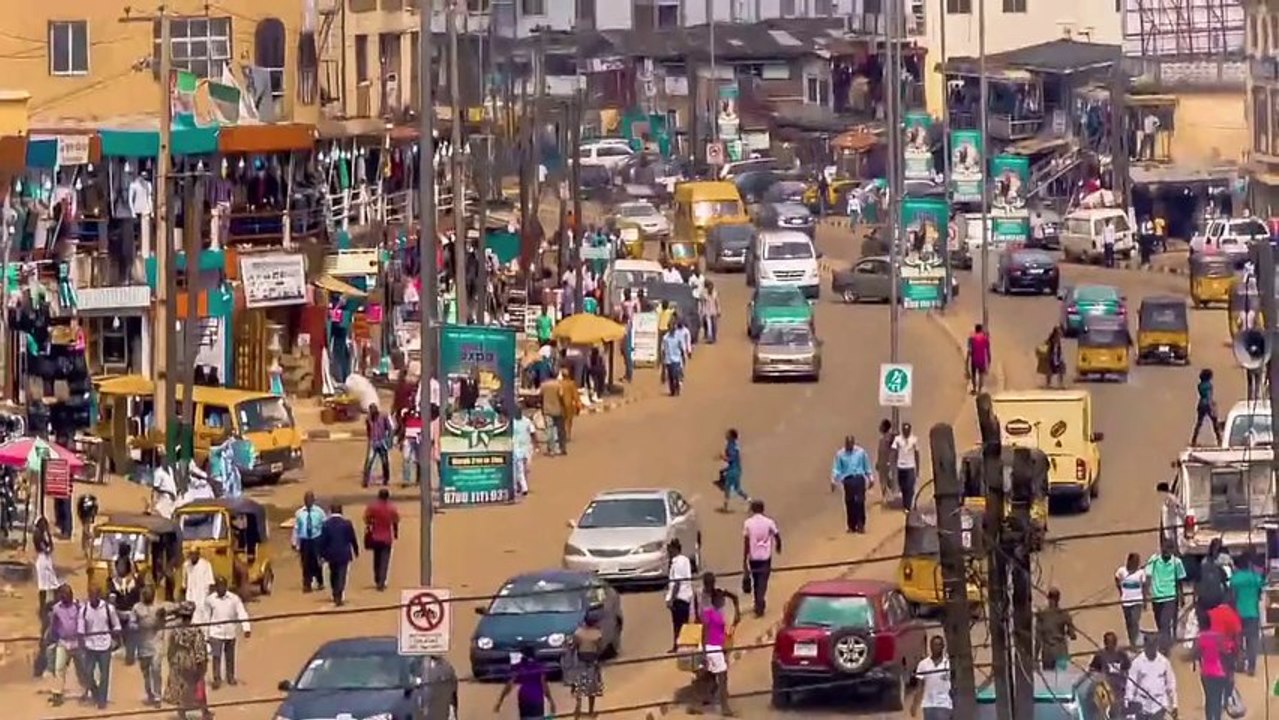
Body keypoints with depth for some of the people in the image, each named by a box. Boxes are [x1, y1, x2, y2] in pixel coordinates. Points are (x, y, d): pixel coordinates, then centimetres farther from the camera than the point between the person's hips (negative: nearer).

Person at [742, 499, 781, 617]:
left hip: (753, 557, 1)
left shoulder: (748, 523, -6)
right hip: (765, 557, -1)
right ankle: (759, 607, -12)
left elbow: (746, 542, -7)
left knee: (756, 582, 19)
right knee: (762, 583, 0)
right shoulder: (769, 522, -7)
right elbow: (777, 537, 0)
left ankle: (759, 605, 31)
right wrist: (778, 548, 22)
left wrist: (744, 560, -3)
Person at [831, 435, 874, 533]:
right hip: (848, 479, 1)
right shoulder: (840, 454, 3)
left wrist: (870, 478, 14)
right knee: (850, 503, 1)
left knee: (860, 501, -10)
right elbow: (836, 469, 1)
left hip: (859, 478, -1)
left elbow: (867, 467, 13)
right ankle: (852, 526, 10)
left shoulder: (861, 452, 5)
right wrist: (833, 481, -8)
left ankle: (861, 524, -3)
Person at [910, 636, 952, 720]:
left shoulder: (949, 663, 0)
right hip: (928, 704, 2)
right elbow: (919, 687, 4)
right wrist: (914, 705, -3)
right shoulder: (923, 664, 4)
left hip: (944, 705, -2)